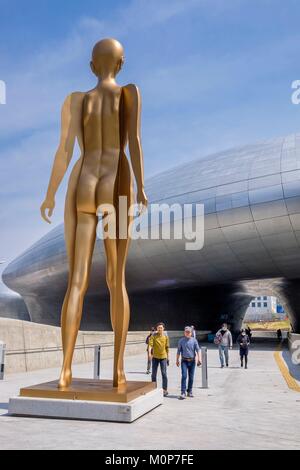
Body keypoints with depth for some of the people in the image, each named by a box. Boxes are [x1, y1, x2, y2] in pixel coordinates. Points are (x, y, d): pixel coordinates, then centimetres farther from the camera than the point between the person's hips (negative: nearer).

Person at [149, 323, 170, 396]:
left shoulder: (166, 337, 2)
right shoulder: (153, 336, -4)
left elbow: (167, 347, 8)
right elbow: (150, 344, -17)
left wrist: (168, 357, 10)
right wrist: (149, 353, -33)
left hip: (163, 357, 0)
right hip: (155, 357, 0)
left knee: (164, 374, -3)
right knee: (154, 374, 8)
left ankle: (165, 390, 4)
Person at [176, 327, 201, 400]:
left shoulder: (194, 340, 2)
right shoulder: (181, 341, 3)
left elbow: (198, 350, -3)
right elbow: (179, 351, 9)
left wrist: (199, 359, -13)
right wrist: (177, 360, 10)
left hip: (192, 361, 1)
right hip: (184, 361, -1)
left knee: (191, 377, 7)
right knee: (184, 376, -11)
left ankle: (190, 391, 21)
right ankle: (183, 392, -10)